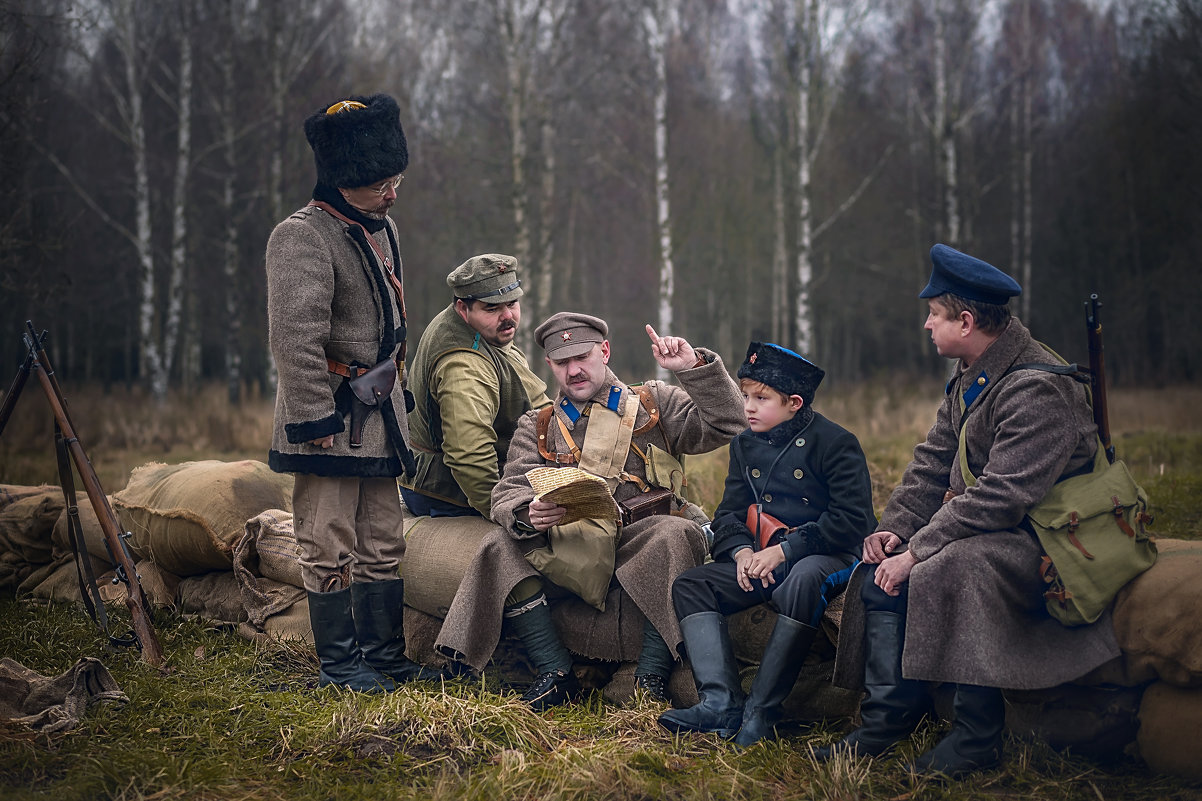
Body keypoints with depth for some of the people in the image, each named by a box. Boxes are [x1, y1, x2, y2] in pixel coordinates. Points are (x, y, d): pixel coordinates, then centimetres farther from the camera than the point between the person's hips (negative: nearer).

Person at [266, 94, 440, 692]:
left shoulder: (382, 230, 13)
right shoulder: (303, 238, -15)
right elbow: (295, 339, -21)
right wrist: (316, 419, -23)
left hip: (378, 418, 9)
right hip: (330, 423, -9)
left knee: (383, 545, 12)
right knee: (330, 548, 0)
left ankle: (384, 655, 21)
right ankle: (338, 664, 9)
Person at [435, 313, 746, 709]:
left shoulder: (656, 405, 14)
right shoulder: (537, 426, 17)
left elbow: (725, 424, 3)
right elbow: (509, 492, 3)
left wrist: (695, 367, -11)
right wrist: (528, 515, -21)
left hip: (641, 555, -1)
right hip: (568, 563, 2)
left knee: (677, 534, -33)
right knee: (502, 550, -23)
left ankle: (652, 677, -26)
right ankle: (556, 673, -17)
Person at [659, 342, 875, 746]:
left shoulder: (836, 443, -7)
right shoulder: (745, 445, 14)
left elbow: (850, 520, -15)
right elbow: (728, 512, 15)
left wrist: (784, 550, -20)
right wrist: (741, 550, -8)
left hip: (829, 556, -7)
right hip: (764, 558, 7)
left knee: (802, 582, -41)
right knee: (689, 586, -11)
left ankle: (760, 712, -36)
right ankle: (720, 702, -26)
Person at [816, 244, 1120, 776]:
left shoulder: (1037, 389, -23)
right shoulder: (969, 379, 9)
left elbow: (1000, 497, -28)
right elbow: (933, 463, 12)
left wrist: (916, 551, -26)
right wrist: (894, 529, -4)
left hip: (1042, 539, -10)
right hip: (981, 524, 10)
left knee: (950, 566, -34)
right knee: (881, 569, -1)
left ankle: (976, 737, -22)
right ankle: (887, 719, 1)